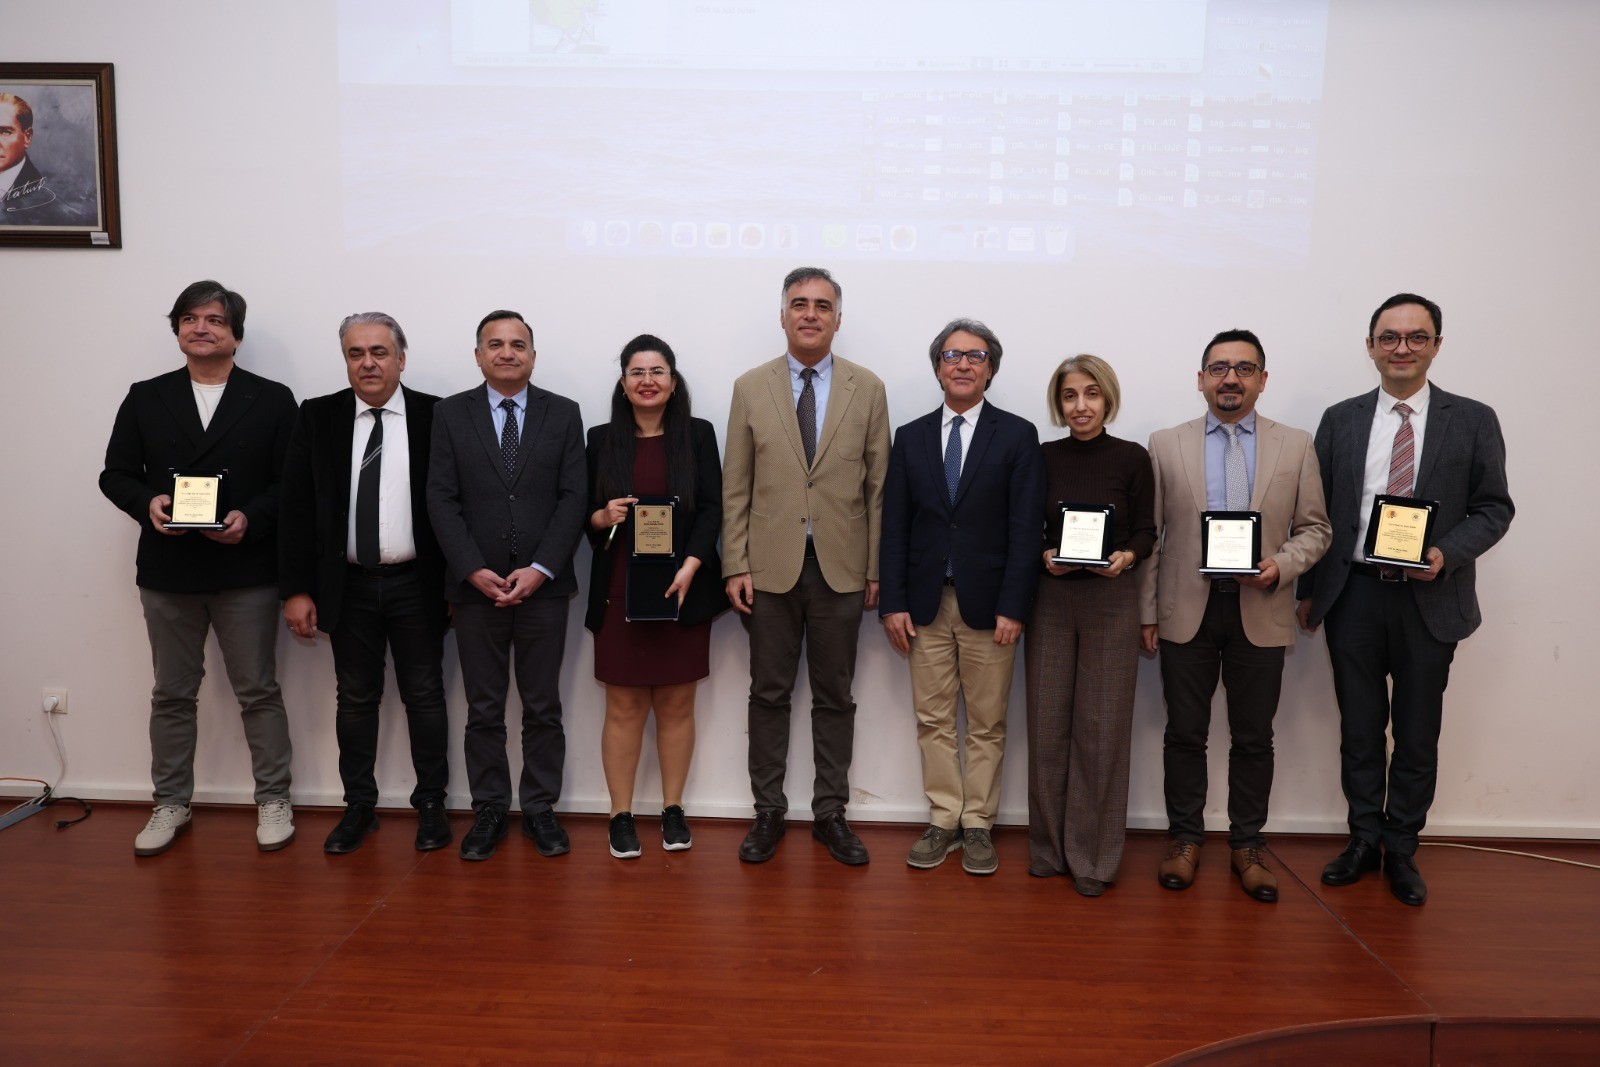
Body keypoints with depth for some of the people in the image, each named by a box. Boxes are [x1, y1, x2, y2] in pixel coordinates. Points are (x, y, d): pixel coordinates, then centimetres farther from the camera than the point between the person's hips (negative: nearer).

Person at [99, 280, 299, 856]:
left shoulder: (272, 400, 0)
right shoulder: (145, 399, 8)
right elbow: (116, 473, 8)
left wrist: (251, 517, -20)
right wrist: (147, 502, -13)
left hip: (245, 571, -3)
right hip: (167, 571, 3)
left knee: (259, 692, 6)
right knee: (171, 695, 13)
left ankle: (273, 800, 19)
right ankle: (170, 803, 27)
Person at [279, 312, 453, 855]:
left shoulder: (435, 416, -3)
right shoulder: (318, 417, 2)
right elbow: (297, 507, 0)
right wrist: (295, 589, -5)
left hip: (416, 585, -1)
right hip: (348, 586, 2)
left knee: (425, 696, 7)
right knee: (356, 698, 12)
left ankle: (431, 804, 21)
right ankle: (359, 806, 26)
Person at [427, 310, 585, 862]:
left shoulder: (563, 413, 4)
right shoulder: (451, 413, 5)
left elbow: (573, 497, -2)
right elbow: (441, 499, -1)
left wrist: (540, 569, -12)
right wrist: (473, 570, -12)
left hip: (543, 584, 0)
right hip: (476, 585, 0)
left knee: (543, 708, 8)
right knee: (483, 709, 9)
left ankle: (540, 807, 21)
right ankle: (489, 810, 21)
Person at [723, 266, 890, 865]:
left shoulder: (867, 389, 3)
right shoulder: (750, 388, 3)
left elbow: (878, 485, 3)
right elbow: (735, 487, 2)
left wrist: (876, 569, 0)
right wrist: (735, 566, -3)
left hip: (841, 568, 0)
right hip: (771, 567, 0)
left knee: (835, 697, 10)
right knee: (770, 694, 9)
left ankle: (830, 813, 23)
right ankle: (768, 812, 22)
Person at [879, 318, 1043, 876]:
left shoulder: (1017, 435, 0)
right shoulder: (910, 437, 8)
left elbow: (1025, 529, -5)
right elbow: (895, 527, 5)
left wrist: (1012, 607, -12)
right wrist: (892, 602, -2)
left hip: (988, 604, -2)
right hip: (927, 603, 2)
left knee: (987, 724, 7)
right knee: (933, 721, 9)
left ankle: (978, 825, 20)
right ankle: (943, 822, 21)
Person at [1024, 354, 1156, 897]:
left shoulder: (1132, 458, 0)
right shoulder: (1043, 457, 4)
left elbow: (1146, 531, 4)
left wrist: (1127, 556, -16)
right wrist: (1045, 557, -11)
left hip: (1112, 599, -1)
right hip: (1050, 600, 2)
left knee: (1102, 727, 2)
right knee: (1048, 725, 5)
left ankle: (1092, 856, 15)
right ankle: (1048, 847, 20)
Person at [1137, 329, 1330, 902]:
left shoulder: (1296, 446, 5)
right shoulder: (1166, 445, 4)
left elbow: (1314, 528, 7)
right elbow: (1149, 534, 4)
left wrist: (1281, 566, -14)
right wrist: (1147, 612, 0)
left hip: (1260, 613, 0)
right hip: (1187, 611, 0)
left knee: (1253, 738, 9)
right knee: (1184, 735, 8)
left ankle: (1247, 844, 24)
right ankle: (1185, 838, 23)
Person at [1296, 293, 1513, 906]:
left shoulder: (1473, 421, 2)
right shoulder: (1339, 420, 6)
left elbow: (1493, 508, 1)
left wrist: (1447, 552, -17)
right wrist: (1307, 590, 5)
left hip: (1429, 599, -1)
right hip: (1353, 596, 1)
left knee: (1417, 735, 9)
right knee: (1360, 727, 11)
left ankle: (1402, 850, 25)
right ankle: (1364, 840, 26)